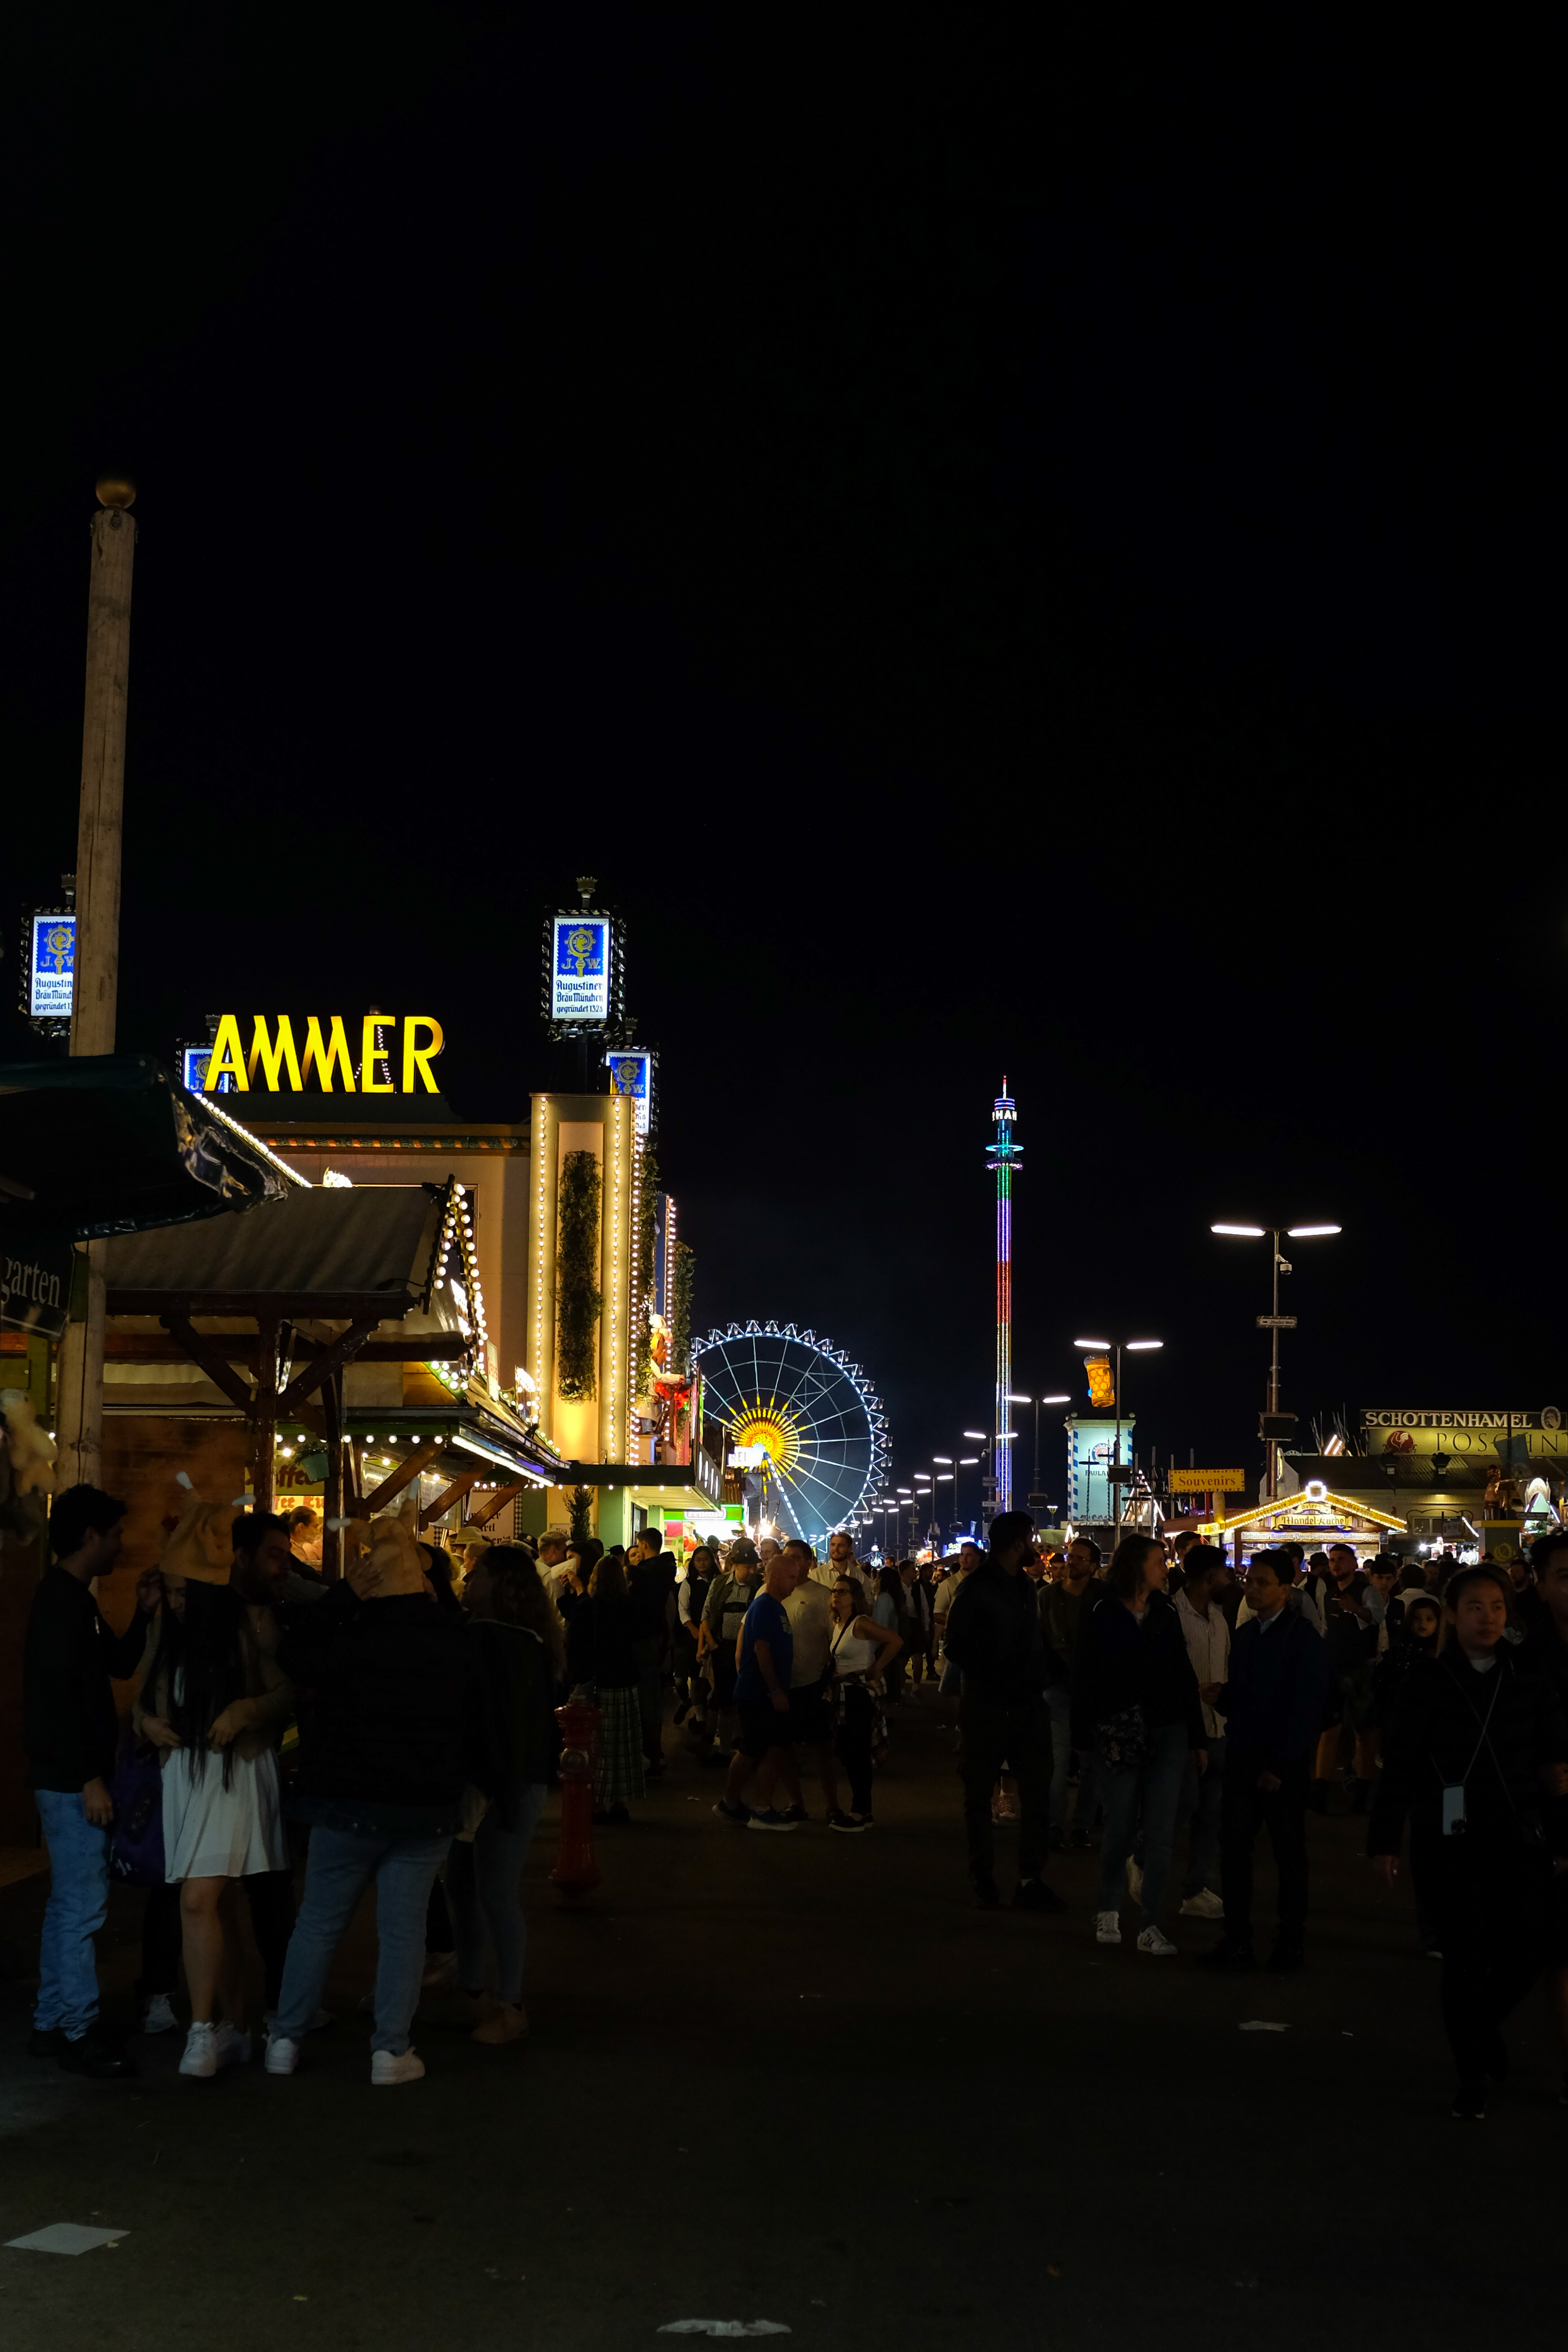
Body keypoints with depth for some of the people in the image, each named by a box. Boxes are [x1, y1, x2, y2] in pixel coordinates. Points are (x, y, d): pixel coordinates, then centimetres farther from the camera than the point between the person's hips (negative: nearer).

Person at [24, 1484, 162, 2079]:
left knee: (67, 1904, 16)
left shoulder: (71, 1599, 15)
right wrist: (90, 1778, -22)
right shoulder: (62, 1599, -16)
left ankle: (51, 2024, 23)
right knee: (83, 1906, -7)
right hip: (70, 1779, -11)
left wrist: (143, 1613, 9)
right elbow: (57, 1694, -22)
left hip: (68, 1778, 11)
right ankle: (77, 2032, -1)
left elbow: (118, 1665, 22)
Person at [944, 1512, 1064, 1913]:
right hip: (987, 1706, -6)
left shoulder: (1025, 1588, 13)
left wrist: (1040, 1672, 3)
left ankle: (1031, 1881, 7)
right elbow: (957, 1646, -11)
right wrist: (997, 1680, -17)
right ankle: (983, 1880, 15)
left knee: (1038, 1793, 2)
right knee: (979, 1796, 5)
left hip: (1027, 1705, 6)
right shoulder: (976, 1589, -8)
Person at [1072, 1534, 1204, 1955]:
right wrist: (1085, 1736, -11)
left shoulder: (1166, 1615, 10)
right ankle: (1109, 1911, 25)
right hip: (1119, 1735, -3)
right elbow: (1084, 1678, -5)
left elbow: (1185, 1677, 11)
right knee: (1119, 1826, 5)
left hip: (1167, 1733, 3)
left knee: (1160, 1833, -1)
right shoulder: (1102, 1616, -2)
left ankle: (1151, 1926, 3)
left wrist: (1197, 1738, 9)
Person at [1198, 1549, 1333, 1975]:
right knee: (1233, 1847, 3)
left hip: (1284, 1764, -6)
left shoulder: (1304, 1641, -9)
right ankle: (1237, 1941, 10)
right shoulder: (1245, 1635, 11)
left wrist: (1280, 1766, -16)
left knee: (1289, 1855, 5)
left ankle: (1291, 1944, 15)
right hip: (1242, 1756, 6)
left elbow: (1305, 1711, -13)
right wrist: (1220, 1697, -8)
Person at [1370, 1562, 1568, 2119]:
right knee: (1466, 1959, 0)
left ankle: (1486, 2023, 36)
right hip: (1453, 1838, -2)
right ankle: (1471, 2079, 16)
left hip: (1518, 1836, 2)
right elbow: (1400, 1763, -4)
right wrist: (1385, 1840, -6)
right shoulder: (1429, 1680, -4)